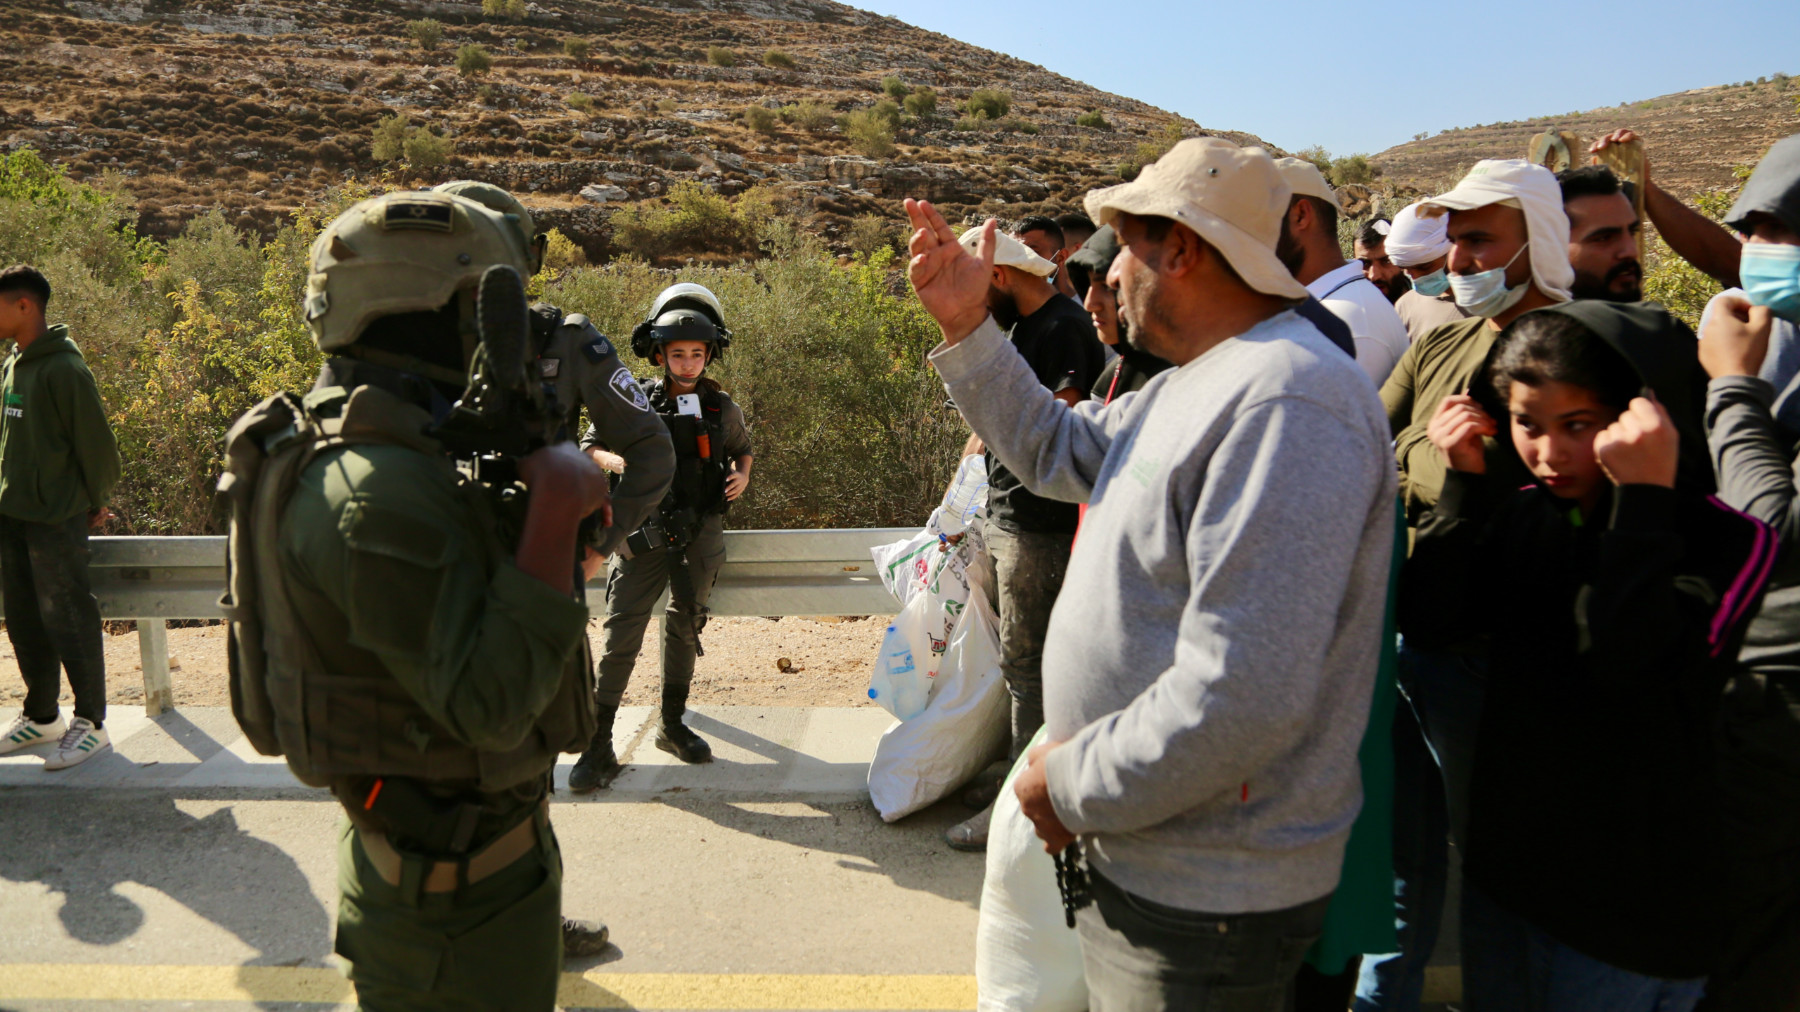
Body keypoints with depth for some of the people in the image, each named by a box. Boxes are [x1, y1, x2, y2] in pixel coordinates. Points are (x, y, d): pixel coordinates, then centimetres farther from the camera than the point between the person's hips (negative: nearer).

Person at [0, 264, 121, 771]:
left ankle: (91, 723, 9)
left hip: (56, 520, -8)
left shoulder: (63, 368, -16)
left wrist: (95, 501, -3)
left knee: (68, 620, -2)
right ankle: (41, 717, 28)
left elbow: (95, 442, -12)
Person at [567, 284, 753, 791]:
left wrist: (741, 475, 0)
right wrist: (623, 460, -17)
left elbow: (743, 449, 22)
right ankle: (598, 746, -2)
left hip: (700, 534, 3)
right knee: (621, 632, -7)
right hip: (645, 533, -2)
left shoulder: (722, 408, 5)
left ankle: (672, 725, 28)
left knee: (685, 626, 12)